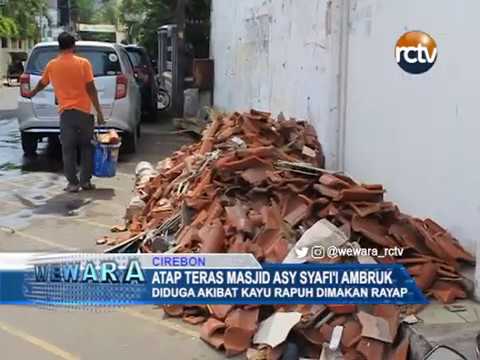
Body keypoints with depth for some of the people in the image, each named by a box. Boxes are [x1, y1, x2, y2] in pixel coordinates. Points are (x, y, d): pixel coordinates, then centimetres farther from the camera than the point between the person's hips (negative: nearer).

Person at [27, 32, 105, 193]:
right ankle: (86, 181, 12)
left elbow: (42, 84, 24)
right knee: (86, 147, 12)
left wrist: (32, 94, 45)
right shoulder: (83, 63, -3)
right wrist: (99, 111, -4)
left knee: (68, 149, 6)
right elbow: (91, 89, -7)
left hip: (66, 112, 1)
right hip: (84, 111, -1)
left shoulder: (52, 65, 5)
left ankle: (73, 183, 5)